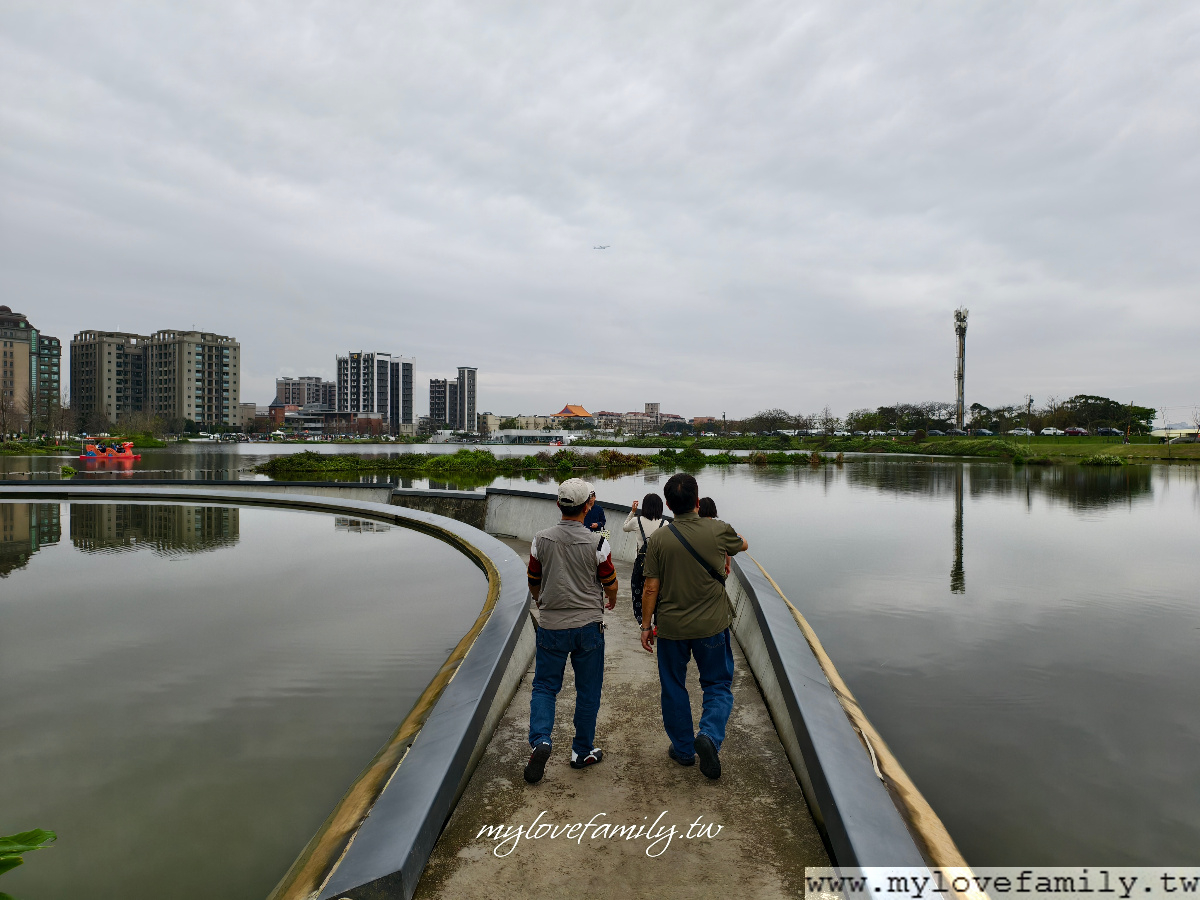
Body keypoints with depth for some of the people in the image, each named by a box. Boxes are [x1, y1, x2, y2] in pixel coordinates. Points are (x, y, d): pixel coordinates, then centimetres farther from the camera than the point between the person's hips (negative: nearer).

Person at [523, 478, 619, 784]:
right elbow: (610, 585, 1)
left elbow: (533, 583, 7)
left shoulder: (541, 540, -5)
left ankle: (539, 741, -6)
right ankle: (582, 751, 23)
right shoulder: (597, 544, -11)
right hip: (588, 626, -1)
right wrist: (611, 600, 24)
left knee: (544, 686, 14)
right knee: (588, 691, 13)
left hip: (551, 626, 1)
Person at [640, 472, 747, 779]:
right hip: (712, 626, 0)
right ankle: (710, 734, -5)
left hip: (671, 628, 1)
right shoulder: (718, 530, -10)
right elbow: (742, 545, 13)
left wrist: (645, 626, 4)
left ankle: (683, 748, 28)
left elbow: (651, 588, -7)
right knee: (718, 685, 16)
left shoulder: (658, 539, -10)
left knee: (674, 689, 17)